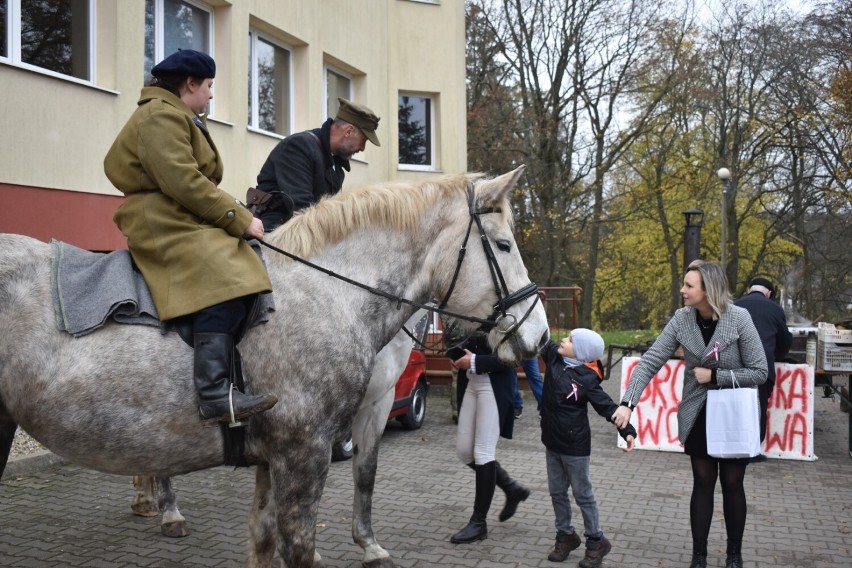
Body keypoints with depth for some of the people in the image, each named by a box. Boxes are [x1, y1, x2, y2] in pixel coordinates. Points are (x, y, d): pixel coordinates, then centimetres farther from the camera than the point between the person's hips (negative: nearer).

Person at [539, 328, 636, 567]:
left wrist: (627, 431, -24)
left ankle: (596, 541, 21)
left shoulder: (587, 379, -18)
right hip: (552, 443, 6)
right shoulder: (553, 356, -3)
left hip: (575, 447, -6)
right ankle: (565, 535, 31)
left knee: (583, 494, 6)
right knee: (557, 492, 15)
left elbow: (608, 407, -16)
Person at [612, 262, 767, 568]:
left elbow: (759, 372, -14)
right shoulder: (681, 319, -11)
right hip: (698, 414, 2)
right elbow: (650, 361, -13)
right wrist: (628, 402, -22)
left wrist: (715, 376, -21)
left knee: (732, 484, 10)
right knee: (703, 483, 10)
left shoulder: (739, 318, -19)